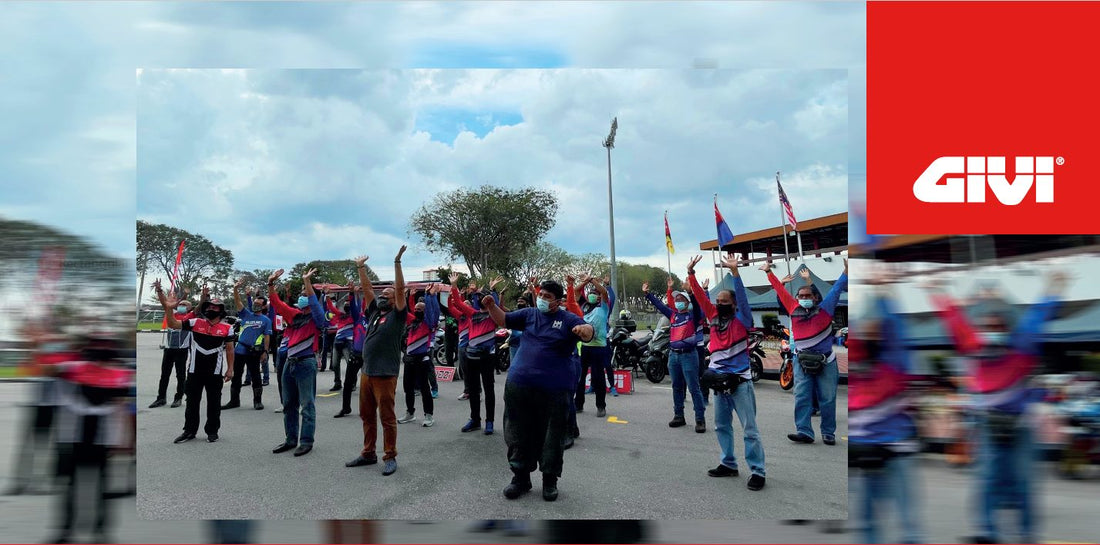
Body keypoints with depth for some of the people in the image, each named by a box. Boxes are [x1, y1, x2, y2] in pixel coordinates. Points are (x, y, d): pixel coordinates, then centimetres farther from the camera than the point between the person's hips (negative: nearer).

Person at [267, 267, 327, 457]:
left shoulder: (316, 318, -4)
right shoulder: (294, 315, 13)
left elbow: (314, 304, -23)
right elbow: (277, 304, 13)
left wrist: (307, 281, -29)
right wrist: (271, 284, 2)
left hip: (306, 363, -7)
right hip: (290, 362, 7)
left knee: (307, 405, -3)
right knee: (289, 404, 13)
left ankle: (306, 441, 1)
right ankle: (291, 439, 22)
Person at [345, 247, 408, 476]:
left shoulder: (397, 315, -2)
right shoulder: (374, 312, 15)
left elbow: (400, 289, -12)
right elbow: (366, 288, 18)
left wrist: (397, 262, -15)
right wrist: (361, 268, 15)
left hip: (385, 374, -7)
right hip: (367, 372, 7)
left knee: (387, 417, -2)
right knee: (367, 416, 14)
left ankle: (390, 457, 6)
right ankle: (368, 453, 24)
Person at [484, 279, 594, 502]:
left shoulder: (568, 320, 0)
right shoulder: (530, 314, 10)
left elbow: (589, 334, -13)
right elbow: (504, 320, 11)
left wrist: (586, 329, -38)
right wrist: (491, 307, -8)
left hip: (554, 389, -3)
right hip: (519, 385, 3)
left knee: (551, 436, 5)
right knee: (519, 433, 10)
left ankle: (550, 480, 19)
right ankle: (521, 477, 23)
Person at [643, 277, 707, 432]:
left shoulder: (693, 314, -2)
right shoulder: (673, 314, 12)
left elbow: (697, 306, -21)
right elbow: (659, 305, 16)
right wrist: (647, 294, 11)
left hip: (689, 355, -6)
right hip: (673, 355, 6)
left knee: (694, 388, -6)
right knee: (677, 387, 13)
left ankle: (700, 419, -3)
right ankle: (678, 416, 23)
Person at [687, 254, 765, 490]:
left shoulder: (742, 320, -5)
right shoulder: (714, 317, 8)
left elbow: (742, 297, -18)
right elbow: (700, 296, 5)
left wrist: (734, 271, -28)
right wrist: (691, 273, -5)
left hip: (740, 382, -6)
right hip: (718, 381, 6)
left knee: (750, 429, -3)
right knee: (721, 426, 15)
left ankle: (758, 471, 1)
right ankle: (729, 464, 27)